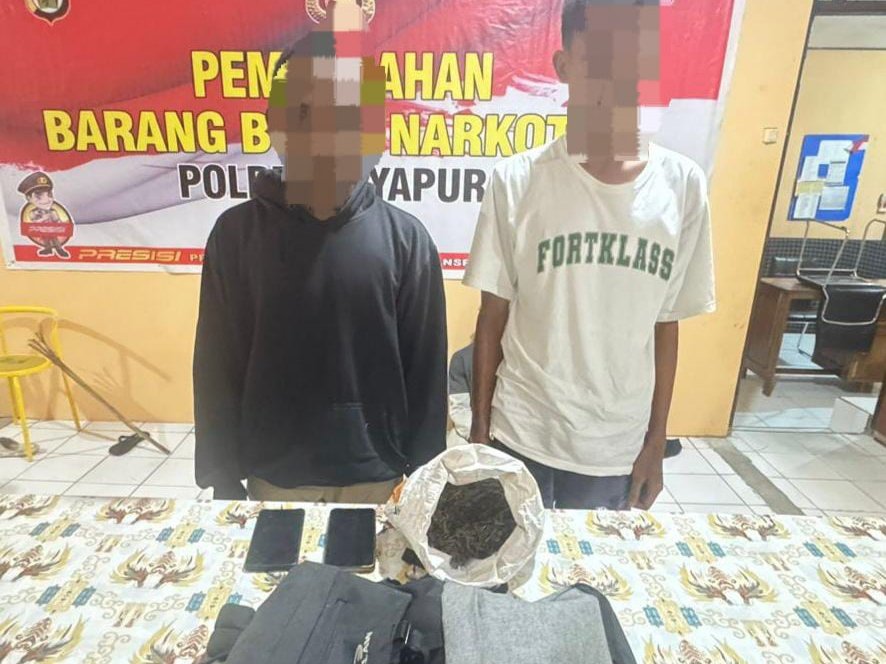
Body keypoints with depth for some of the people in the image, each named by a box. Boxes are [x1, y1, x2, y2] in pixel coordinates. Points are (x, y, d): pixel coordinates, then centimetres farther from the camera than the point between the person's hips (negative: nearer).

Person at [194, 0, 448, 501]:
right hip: (273, 479, 1)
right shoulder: (238, 233, -7)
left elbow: (426, 372, -5)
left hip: (377, 479, 0)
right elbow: (217, 371, -2)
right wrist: (222, 483, -1)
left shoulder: (406, 239, -9)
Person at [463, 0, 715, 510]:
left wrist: (656, 441, 5)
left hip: (619, 444, 2)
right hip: (521, 435, -2)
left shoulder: (683, 185, -5)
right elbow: (493, 316, -5)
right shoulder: (517, 181, -12)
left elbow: (667, 325, 1)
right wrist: (480, 428, 0)